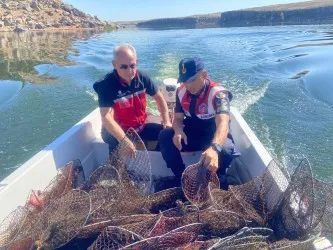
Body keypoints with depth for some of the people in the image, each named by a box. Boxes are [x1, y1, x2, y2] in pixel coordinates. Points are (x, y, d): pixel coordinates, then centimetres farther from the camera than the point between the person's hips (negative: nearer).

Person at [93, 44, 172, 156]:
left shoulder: (142, 77, -9)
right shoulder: (106, 85, -24)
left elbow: (158, 97, 6)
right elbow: (106, 117, -32)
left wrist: (166, 121, -3)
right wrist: (124, 140, -44)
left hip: (140, 127, 5)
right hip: (117, 130, -5)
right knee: (117, 145, -37)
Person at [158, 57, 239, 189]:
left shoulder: (218, 93, -26)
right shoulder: (181, 92, -7)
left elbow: (223, 123, -42)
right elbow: (178, 118, -2)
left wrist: (214, 148, -63)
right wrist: (178, 132, -29)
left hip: (214, 138, -4)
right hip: (191, 134, 5)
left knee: (225, 149, -37)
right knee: (164, 136, -19)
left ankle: (217, 181, -3)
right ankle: (182, 178, -4)